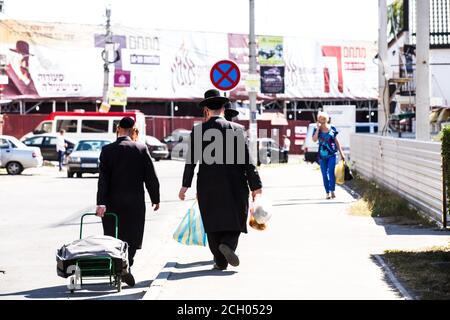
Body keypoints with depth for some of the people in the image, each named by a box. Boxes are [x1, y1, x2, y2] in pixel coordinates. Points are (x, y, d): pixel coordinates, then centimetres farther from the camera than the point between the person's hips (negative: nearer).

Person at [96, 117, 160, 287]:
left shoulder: (107, 150, -2)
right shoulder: (141, 149, -2)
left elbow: (103, 178, -8)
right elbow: (151, 176, -1)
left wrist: (101, 202, -11)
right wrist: (155, 198, 9)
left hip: (113, 201, 1)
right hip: (135, 201, -1)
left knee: (113, 237, 11)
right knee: (132, 237, 5)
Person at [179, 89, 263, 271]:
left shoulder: (198, 131, -2)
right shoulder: (236, 129, -3)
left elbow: (191, 161, -4)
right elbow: (246, 160, -5)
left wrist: (185, 185, 0)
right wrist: (255, 185, -1)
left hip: (207, 186, 1)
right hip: (234, 185, -1)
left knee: (213, 222, 10)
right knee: (235, 219, 10)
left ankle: (220, 260, 11)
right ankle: (228, 244, -17)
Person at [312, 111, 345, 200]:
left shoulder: (332, 129, 2)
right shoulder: (317, 130, 1)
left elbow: (337, 141, 8)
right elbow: (314, 139, -16)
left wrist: (341, 153, 8)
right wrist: (318, 128, -15)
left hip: (332, 154, -1)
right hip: (322, 155, 2)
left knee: (331, 172, -14)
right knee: (324, 174, 5)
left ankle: (332, 191, -10)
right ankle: (327, 193, 11)